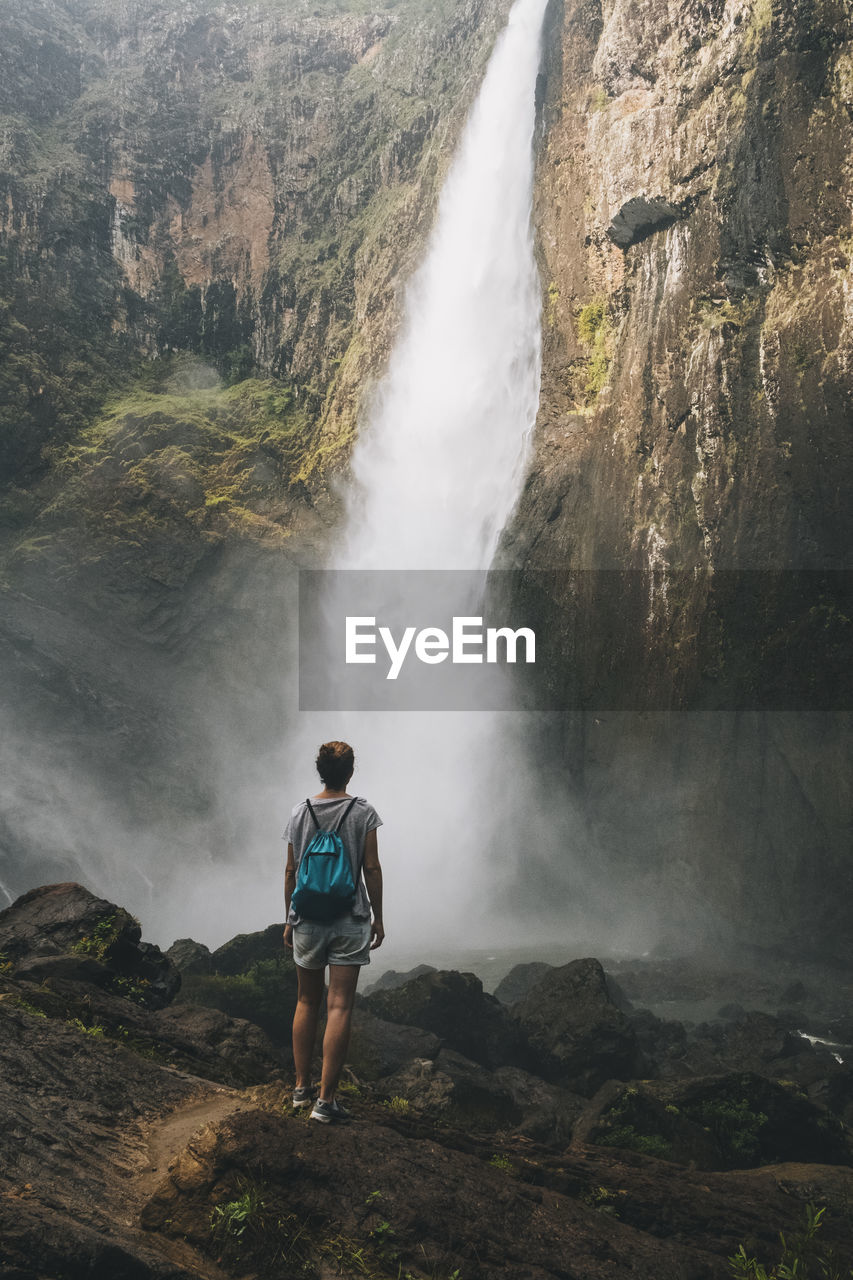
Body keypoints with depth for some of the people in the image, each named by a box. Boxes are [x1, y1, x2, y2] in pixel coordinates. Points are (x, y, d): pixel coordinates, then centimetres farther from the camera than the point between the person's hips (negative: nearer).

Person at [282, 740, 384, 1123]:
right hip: (350, 920, -3)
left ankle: (302, 1087, 22)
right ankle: (325, 1099, -3)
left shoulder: (300, 812, 3)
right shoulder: (363, 812, -5)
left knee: (307, 1001, 17)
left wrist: (289, 919, 14)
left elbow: (291, 871, 6)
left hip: (307, 919, 3)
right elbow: (371, 868, -5)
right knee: (339, 1007, -2)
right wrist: (378, 917, 3)